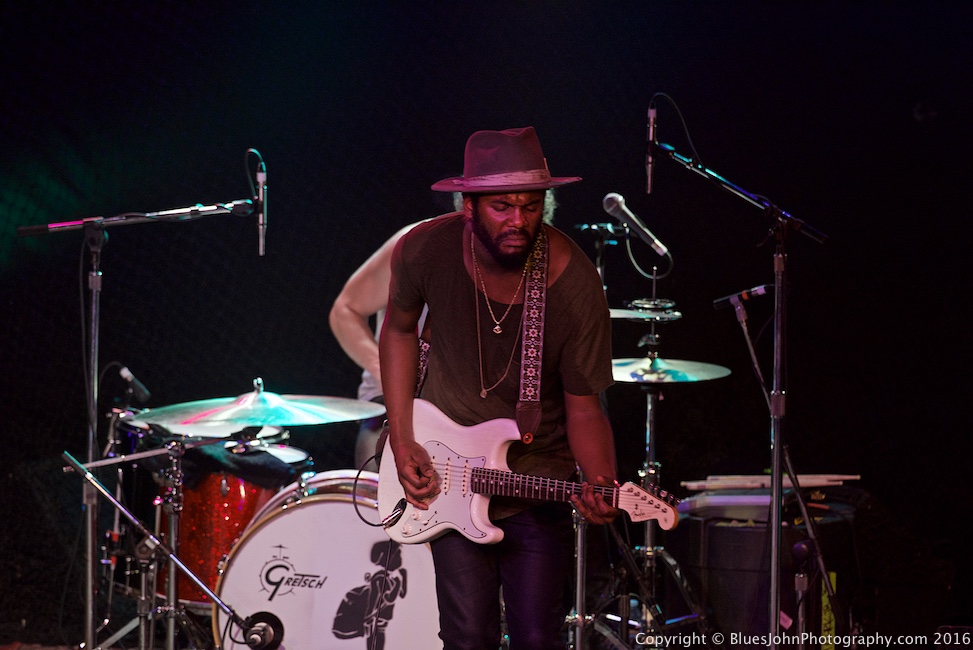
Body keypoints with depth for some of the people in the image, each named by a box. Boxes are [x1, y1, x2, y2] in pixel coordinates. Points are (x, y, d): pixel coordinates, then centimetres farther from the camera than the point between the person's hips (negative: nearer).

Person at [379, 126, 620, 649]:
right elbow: (399, 329, 7)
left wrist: (600, 484, -31)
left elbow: (584, 410, -12)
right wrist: (402, 440, 0)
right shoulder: (425, 251, -14)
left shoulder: (575, 285, -20)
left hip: (539, 480, -1)